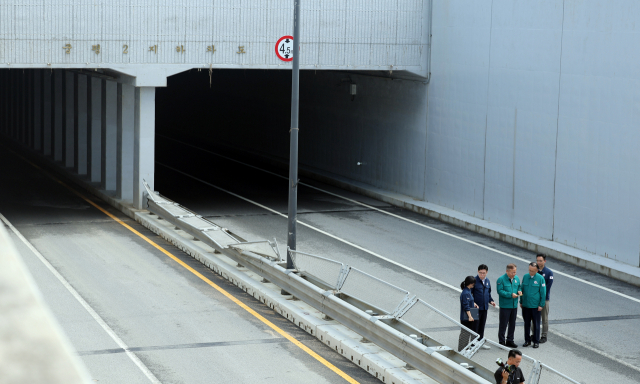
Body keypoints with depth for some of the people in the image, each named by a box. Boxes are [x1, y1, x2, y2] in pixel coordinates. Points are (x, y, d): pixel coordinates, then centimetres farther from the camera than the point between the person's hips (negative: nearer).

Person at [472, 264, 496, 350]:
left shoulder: (487, 281, 9)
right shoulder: (474, 280, -11)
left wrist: (491, 301, 4)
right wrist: (473, 303, -21)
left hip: (485, 307, 6)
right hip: (476, 307, -6)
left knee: (482, 326, 15)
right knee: (475, 326, -1)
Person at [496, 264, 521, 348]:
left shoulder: (516, 278, 8)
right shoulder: (501, 279, -12)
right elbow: (500, 291, -16)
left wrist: (518, 291, -4)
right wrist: (510, 295, -24)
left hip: (514, 305, 6)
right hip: (505, 305, -6)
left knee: (512, 324, 13)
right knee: (503, 324, -2)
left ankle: (510, 340, 24)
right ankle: (501, 342, 8)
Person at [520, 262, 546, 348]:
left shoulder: (540, 278, -7)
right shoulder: (525, 277, 3)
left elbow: (543, 293, -4)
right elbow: (522, 289, 12)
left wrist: (541, 305, -7)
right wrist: (521, 302, 11)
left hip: (535, 306, -3)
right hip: (525, 305, 3)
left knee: (536, 324, 5)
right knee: (527, 323, 11)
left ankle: (536, 341, 14)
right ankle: (527, 340, 22)